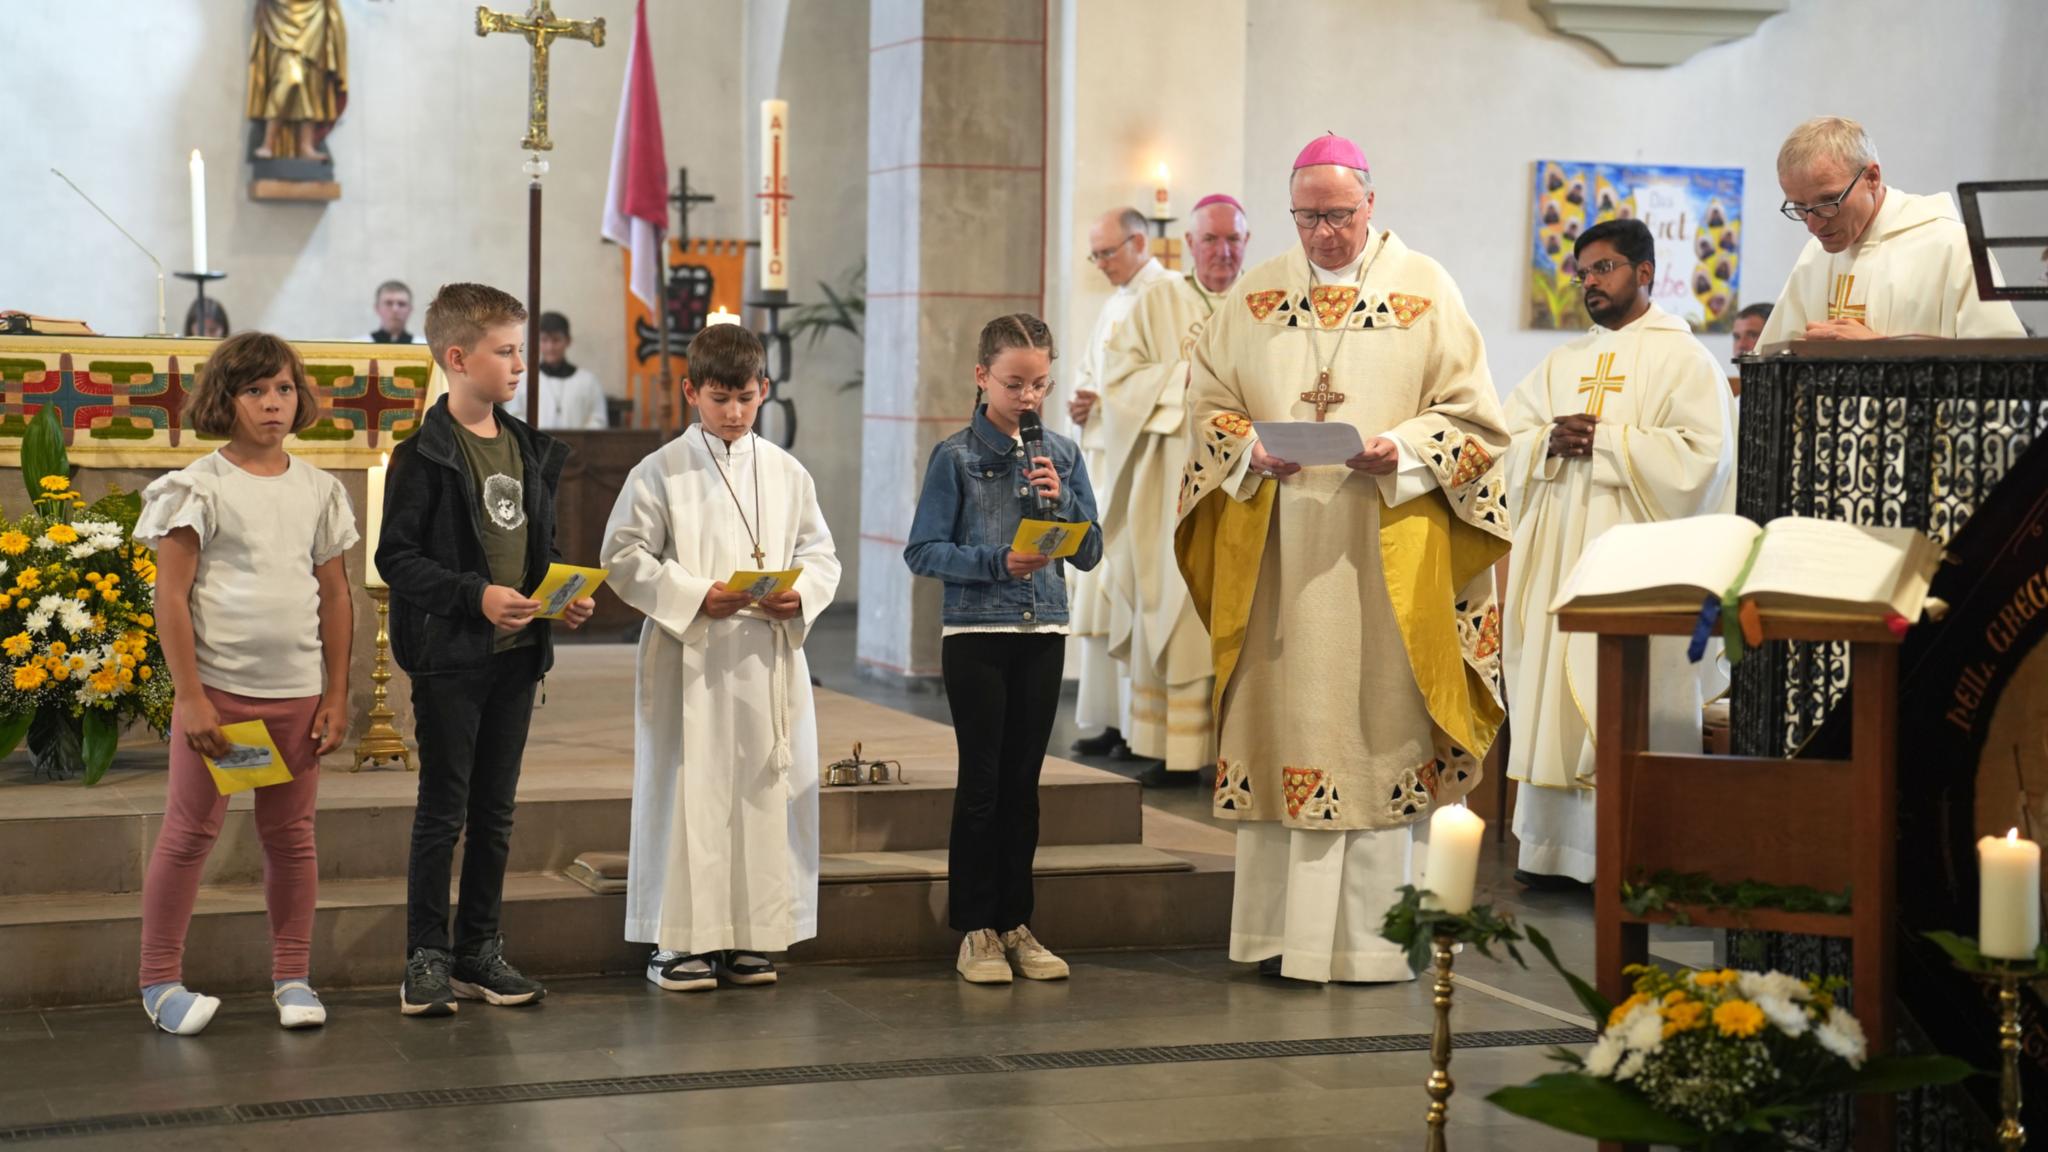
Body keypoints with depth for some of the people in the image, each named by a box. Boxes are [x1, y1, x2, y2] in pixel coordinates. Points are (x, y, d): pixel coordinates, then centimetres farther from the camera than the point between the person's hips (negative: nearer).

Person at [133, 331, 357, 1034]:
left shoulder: (318, 489, 8)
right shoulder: (198, 487, -4)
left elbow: (335, 595, 12)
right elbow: (171, 595, -7)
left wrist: (337, 696, 7)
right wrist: (190, 697, -12)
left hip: (297, 694, 4)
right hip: (218, 688, -4)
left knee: (291, 836, 8)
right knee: (190, 832, 1)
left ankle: (292, 977, 18)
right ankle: (160, 981, 9)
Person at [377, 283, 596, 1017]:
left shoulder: (531, 451, 12)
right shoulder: (424, 455, -10)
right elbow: (396, 557, -14)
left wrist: (567, 599, 2)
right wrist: (475, 595, -23)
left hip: (516, 652, 7)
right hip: (450, 654, -6)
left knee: (495, 811, 12)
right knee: (443, 811, -1)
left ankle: (480, 951, 21)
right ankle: (427, 959, 7)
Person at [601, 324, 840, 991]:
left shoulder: (787, 474, 9)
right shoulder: (661, 472, -1)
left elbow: (820, 552, 13)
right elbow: (625, 555, -4)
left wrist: (801, 595, -8)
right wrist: (696, 596, -15)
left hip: (769, 660, 4)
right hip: (690, 660, -4)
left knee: (766, 790, 6)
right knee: (691, 792, -2)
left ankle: (750, 936, 16)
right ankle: (678, 941, 5)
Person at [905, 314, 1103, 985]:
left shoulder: (1062, 455, 6)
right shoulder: (956, 457, -5)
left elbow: (1090, 553, 7)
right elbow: (923, 550, -8)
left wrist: (1059, 502, -10)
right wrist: (998, 562, -19)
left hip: (1044, 633, 4)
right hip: (976, 633, -4)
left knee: (1023, 781, 9)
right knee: (981, 782, -1)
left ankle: (1015, 924, 18)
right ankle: (975, 931, 7)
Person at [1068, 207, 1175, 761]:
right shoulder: (1112, 306, 21)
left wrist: (1110, 397, -17)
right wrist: (1081, 403, 8)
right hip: (1101, 456, 8)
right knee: (1094, 589, 6)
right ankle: (1108, 719, 9)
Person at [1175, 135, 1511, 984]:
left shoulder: (1425, 290, 4)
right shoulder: (1256, 295, 11)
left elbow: (1470, 413, 2)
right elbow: (1207, 401, 12)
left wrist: (1402, 451, -15)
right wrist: (1252, 449, -7)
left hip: (1387, 551, -2)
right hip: (1275, 553, 2)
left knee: (1377, 732, -3)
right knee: (1281, 722, 1)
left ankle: (1371, 938, 2)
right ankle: (1277, 930, 7)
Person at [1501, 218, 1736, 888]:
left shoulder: (1683, 359, 0)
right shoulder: (1563, 364, 19)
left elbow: (1699, 455, -13)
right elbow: (1509, 441, 13)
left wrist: (1603, 442, -14)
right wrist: (1550, 444, -8)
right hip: (1558, 556, 6)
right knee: (1555, 697, 4)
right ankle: (1555, 850, 9)